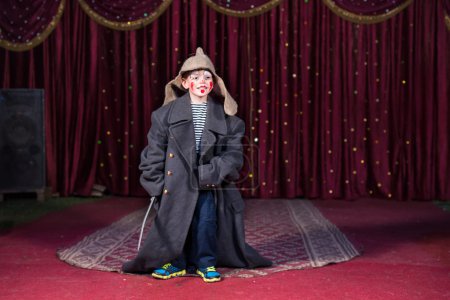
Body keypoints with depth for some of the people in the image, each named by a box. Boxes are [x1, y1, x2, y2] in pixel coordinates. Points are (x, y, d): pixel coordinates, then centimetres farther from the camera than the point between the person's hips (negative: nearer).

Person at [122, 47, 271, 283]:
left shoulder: (224, 117, 1)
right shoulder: (167, 113, 0)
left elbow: (233, 152, -2)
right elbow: (155, 149, 2)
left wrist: (211, 173, -14)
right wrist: (156, 182, -2)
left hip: (208, 183, 0)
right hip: (176, 181, 0)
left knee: (207, 221, 0)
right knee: (175, 221, 4)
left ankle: (206, 263, 19)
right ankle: (177, 262, 23)